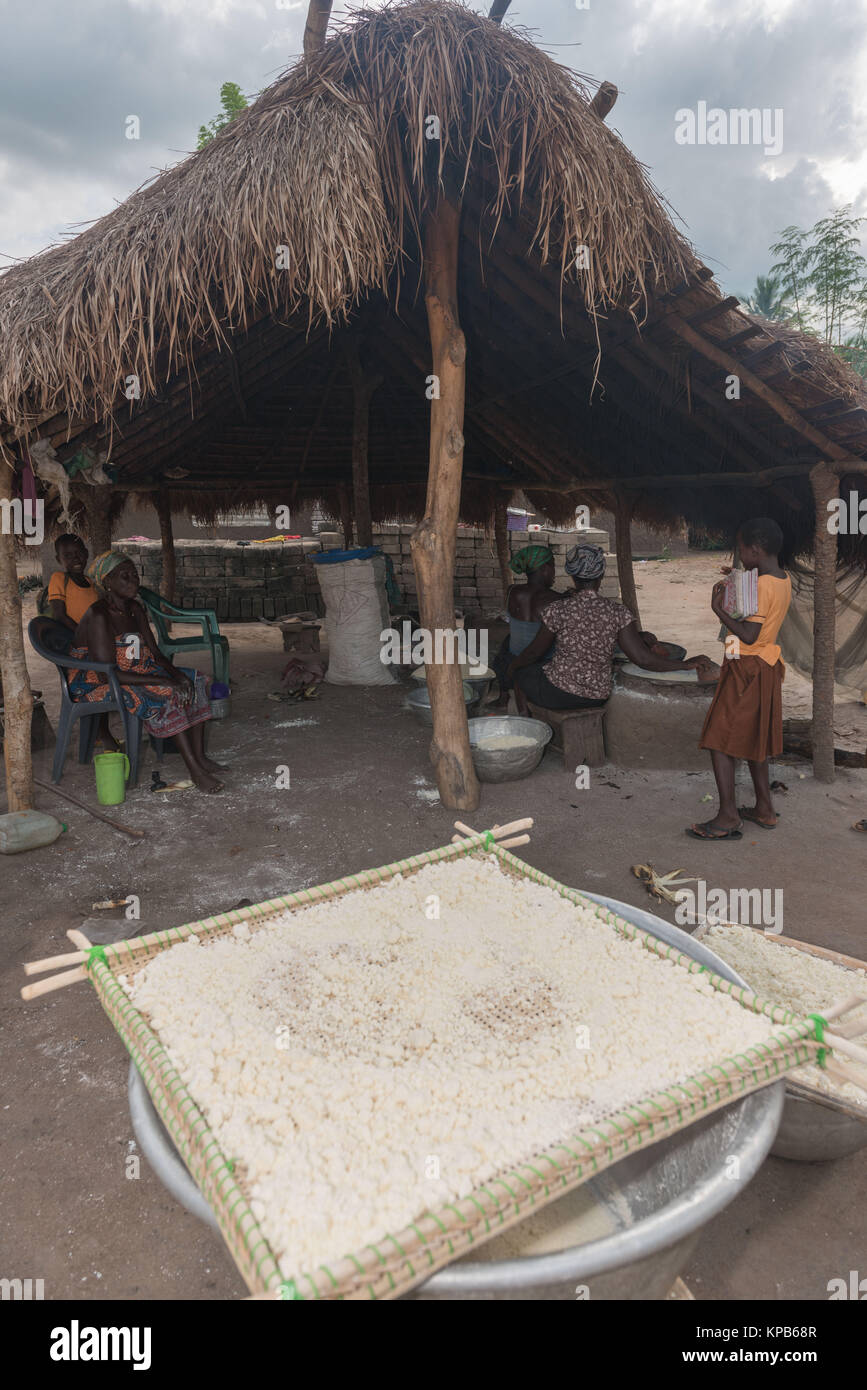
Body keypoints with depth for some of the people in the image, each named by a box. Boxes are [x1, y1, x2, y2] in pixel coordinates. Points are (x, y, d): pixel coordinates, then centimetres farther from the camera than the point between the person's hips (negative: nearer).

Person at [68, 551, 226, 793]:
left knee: (193, 680, -4)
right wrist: (164, 680, -30)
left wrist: (175, 673, -17)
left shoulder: (134, 609, 4)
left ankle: (199, 756, -9)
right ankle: (195, 770, -28)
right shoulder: (98, 616, -23)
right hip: (95, 684, -9)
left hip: (133, 671, 9)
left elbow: (155, 653, 5)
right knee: (165, 694, -29)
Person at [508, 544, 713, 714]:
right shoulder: (618, 612, -11)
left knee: (520, 671, 26)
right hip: (597, 696, 4)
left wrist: (513, 665, 18)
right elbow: (643, 658, -14)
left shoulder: (558, 610, -15)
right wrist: (687, 664, -3)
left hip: (559, 692, -4)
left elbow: (534, 652, -3)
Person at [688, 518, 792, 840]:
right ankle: (764, 808, 26)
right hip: (766, 667, 10)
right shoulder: (784, 580, 7)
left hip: (747, 669, -10)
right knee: (752, 738, 19)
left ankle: (728, 817, -5)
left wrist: (718, 608, -17)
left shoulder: (762, 585, -21)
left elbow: (748, 635, -23)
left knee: (719, 740, -5)